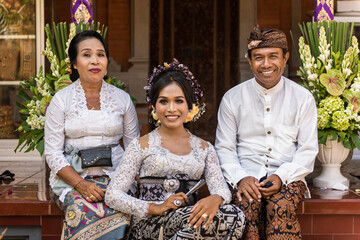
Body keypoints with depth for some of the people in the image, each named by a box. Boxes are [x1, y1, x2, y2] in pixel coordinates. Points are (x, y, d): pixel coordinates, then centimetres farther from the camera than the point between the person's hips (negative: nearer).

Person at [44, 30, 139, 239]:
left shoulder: (122, 98, 9)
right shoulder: (61, 100, 3)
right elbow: (53, 154, -1)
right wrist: (81, 184, -16)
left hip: (115, 175, 2)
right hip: (72, 177, -1)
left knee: (119, 214, -30)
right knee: (85, 210, -33)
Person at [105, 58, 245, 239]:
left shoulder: (204, 148, 19)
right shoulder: (142, 145, 9)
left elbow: (222, 188, 3)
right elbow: (112, 196, 0)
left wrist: (216, 199, -23)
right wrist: (155, 208, -16)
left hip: (188, 220, 4)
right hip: (149, 225, -3)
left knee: (234, 216, -30)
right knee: (223, 217, -32)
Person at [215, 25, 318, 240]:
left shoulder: (303, 98, 7)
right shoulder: (233, 98, 8)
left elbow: (308, 150, 4)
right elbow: (224, 148, 6)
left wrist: (281, 176, -13)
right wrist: (240, 178, -13)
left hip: (288, 178, 0)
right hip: (246, 177, 1)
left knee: (281, 206, -33)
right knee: (247, 204, -32)